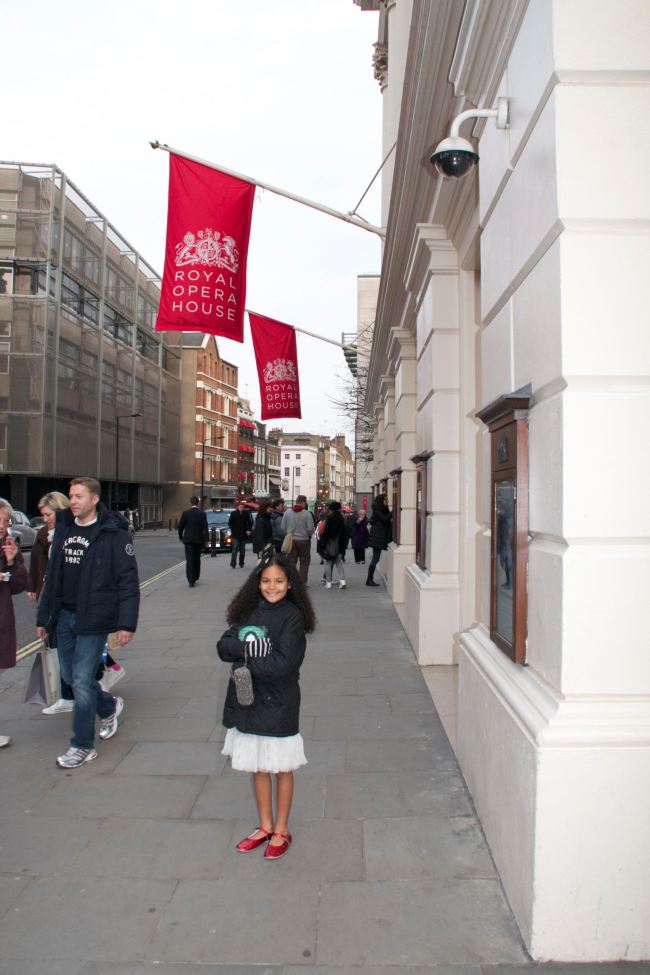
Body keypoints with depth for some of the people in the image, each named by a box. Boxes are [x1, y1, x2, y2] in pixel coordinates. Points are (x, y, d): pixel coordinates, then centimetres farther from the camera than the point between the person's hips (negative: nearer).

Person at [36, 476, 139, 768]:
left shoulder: (112, 533, -12)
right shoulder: (64, 528, 8)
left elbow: (128, 580, -13)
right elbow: (53, 576, 13)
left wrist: (126, 623, -18)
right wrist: (43, 617, 14)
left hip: (93, 619, -7)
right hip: (64, 616, 7)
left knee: (82, 681, -3)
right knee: (70, 676, 16)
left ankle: (83, 746, 14)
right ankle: (109, 706, 42)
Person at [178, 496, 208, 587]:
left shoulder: (185, 513, -3)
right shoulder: (203, 514, -3)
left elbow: (180, 526, 0)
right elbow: (205, 528, -6)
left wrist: (180, 537, 15)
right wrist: (206, 540, -2)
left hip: (188, 539, -1)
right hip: (199, 539, 1)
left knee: (189, 560, -3)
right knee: (197, 559, 17)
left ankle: (191, 581, -12)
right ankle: (195, 578, 27)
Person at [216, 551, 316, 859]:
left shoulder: (292, 617, -14)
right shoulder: (249, 611, 2)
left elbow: (283, 663, -22)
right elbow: (224, 646, -6)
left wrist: (245, 660, -15)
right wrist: (248, 647, -23)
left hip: (278, 704, -5)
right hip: (247, 702, 5)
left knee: (281, 769, 12)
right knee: (257, 767, 18)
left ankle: (281, 831, 30)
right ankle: (265, 826, 37)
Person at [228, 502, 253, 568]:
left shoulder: (246, 513, 2)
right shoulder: (233, 513, 0)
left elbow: (250, 522, 9)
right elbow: (230, 523, 6)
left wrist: (249, 530, -2)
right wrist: (233, 530, -4)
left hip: (244, 535, 2)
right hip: (235, 535, -2)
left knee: (242, 550, 8)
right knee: (235, 549, -9)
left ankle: (241, 563, 18)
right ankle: (232, 564, -9)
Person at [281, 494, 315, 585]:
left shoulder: (287, 512, -2)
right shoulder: (307, 513, -13)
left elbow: (283, 527, 0)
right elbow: (311, 529, -13)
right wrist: (309, 534, 9)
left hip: (291, 540, 3)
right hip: (304, 540, -3)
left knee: (291, 562, 11)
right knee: (304, 563, 8)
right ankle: (302, 582, 8)